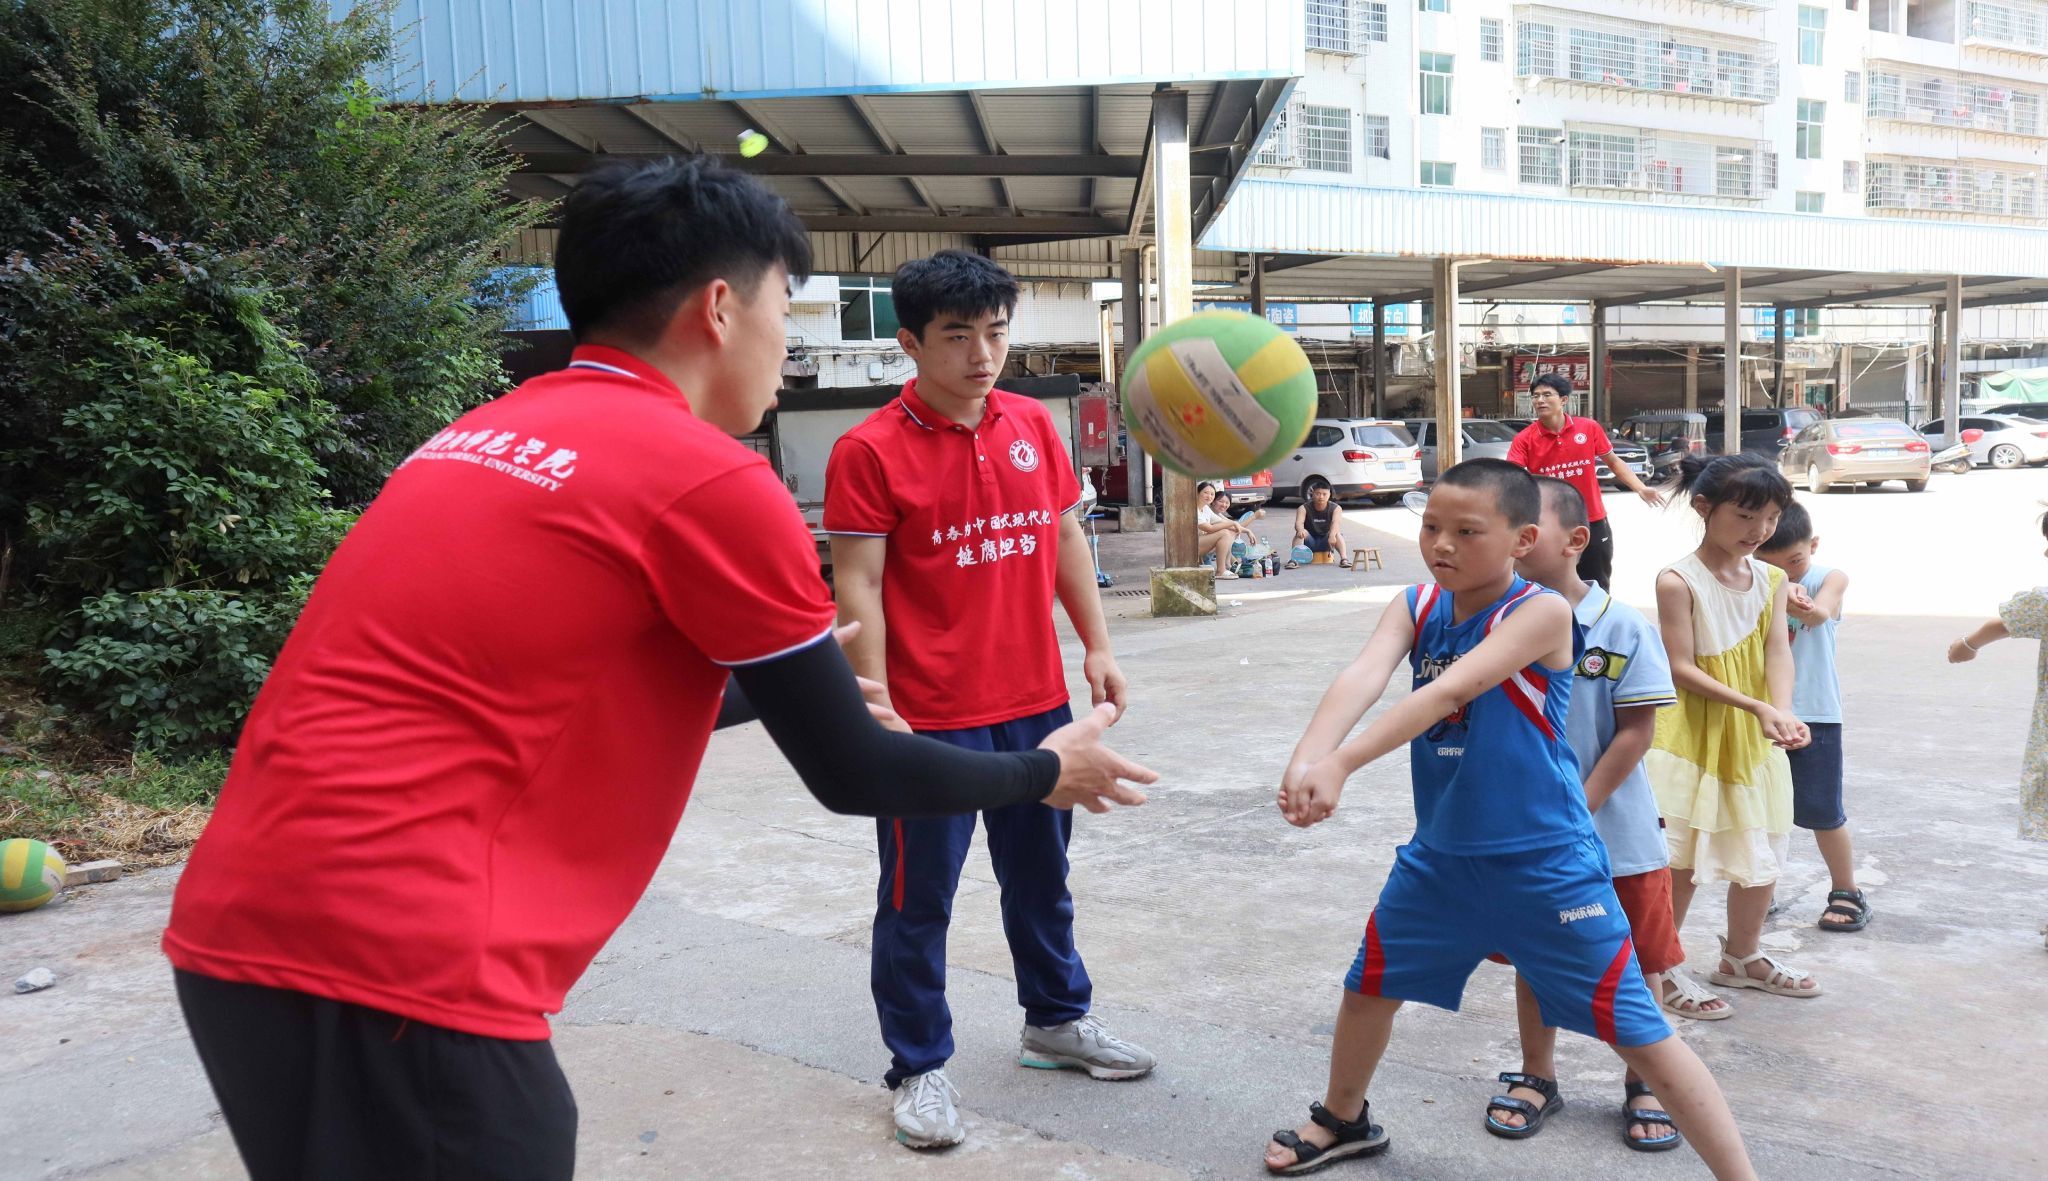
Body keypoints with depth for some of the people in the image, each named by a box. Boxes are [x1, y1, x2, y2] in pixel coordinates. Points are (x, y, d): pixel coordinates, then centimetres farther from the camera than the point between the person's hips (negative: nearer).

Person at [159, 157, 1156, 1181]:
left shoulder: (486, 437, 14)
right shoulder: (711, 480, -11)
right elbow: (854, 777, -4)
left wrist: (785, 684, 37)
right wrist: (1050, 772, 13)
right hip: (395, 970, -9)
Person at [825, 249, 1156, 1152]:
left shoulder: (1032, 425, 5)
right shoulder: (869, 450, -12)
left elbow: (1065, 536, 14)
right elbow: (858, 588, -13)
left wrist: (1096, 645, 10)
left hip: (1035, 702, 6)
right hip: (930, 717, -6)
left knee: (1041, 874, 21)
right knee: (919, 898, 7)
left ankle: (1056, 1020, 41)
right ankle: (919, 1069, 24)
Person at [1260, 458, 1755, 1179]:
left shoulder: (1542, 611, -20)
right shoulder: (1416, 606, -3)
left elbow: (1447, 692, -33)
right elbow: (1362, 677, -23)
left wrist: (1341, 764, -43)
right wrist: (1305, 758, -41)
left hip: (1545, 861, -6)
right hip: (1441, 854, 6)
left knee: (1638, 1033, 0)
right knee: (1369, 984, 21)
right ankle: (1343, 1121, 47)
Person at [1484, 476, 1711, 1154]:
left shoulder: (1623, 628, -12)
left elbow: (1636, 733, -11)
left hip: (1615, 831, -2)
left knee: (1635, 964, 10)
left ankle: (1643, 1086, 30)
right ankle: (1537, 1077, 34)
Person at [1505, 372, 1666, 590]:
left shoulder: (1589, 428, -2)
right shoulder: (1525, 439, -8)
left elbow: (1613, 462, 10)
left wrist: (1641, 489, 0)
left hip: (1593, 523, 2)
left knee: (1597, 590, 14)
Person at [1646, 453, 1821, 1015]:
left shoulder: (1771, 578, 4)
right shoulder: (1678, 580, -14)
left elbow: (1778, 651, -6)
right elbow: (1682, 669, -17)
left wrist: (1783, 713, -25)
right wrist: (1757, 707, -26)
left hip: (1755, 740, 6)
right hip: (1693, 736, -6)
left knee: (1762, 853, 15)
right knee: (1683, 860, -2)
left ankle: (1742, 957, 36)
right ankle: (1660, 967, 16)